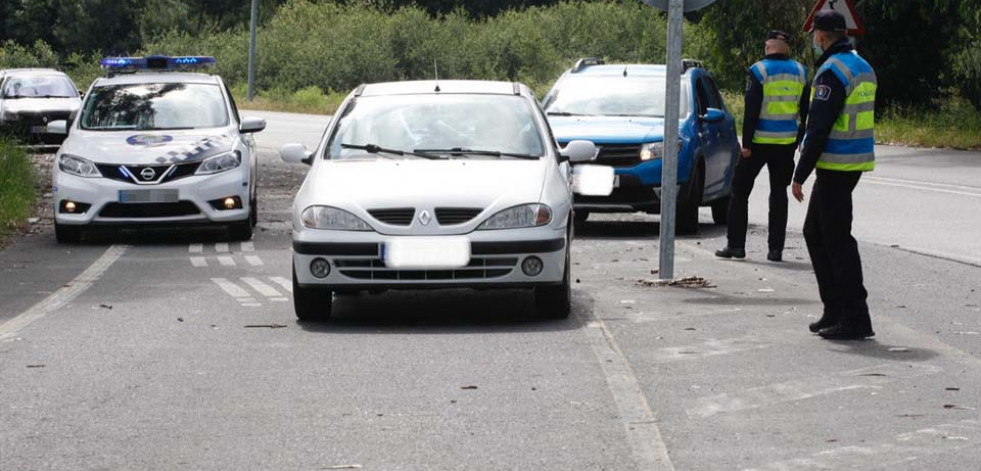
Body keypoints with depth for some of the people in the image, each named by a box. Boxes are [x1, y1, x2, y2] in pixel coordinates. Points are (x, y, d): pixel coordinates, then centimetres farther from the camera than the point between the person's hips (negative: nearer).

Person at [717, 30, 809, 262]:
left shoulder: (759, 71, -9)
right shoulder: (800, 72, 5)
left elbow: (751, 110, -12)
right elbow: (806, 111, 10)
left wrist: (746, 143, -9)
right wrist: (802, 139, 18)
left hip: (760, 141, -4)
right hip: (787, 142, 4)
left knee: (740, 192, 7)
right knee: (779, 194, 10)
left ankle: (736, 245, 6)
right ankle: (776, 249, 5)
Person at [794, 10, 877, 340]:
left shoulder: (831, 72, -16)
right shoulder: (863, 68, 14)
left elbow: (819, 129, -19)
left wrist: (800, 175, -15)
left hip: (836, 165, -10)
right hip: (855, 161, 10)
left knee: (837, 240, -6)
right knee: (814, 233, 18)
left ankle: (856, 318, -4)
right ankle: (834, 310, 20)